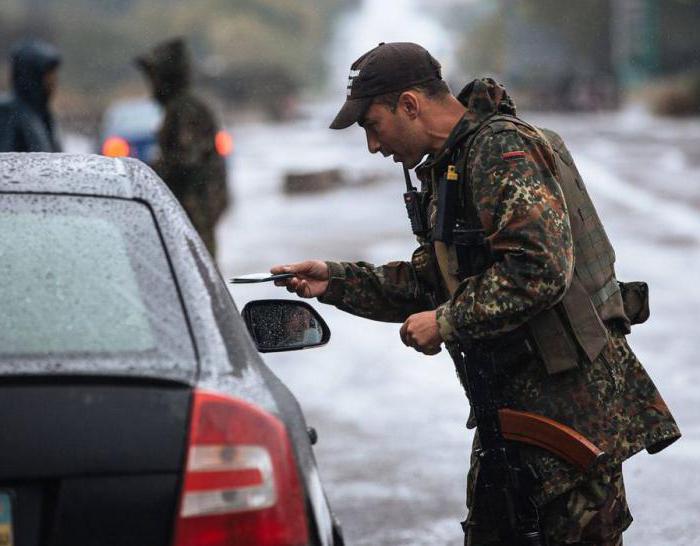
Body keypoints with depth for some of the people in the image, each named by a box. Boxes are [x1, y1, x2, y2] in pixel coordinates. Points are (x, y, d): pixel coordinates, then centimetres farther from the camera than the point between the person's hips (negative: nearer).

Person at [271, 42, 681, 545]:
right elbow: (431, 281, 19)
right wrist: (335, 282, 10)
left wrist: (448, 321, -19)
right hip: (512, 390, 10)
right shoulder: (445, 167, 16)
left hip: (573, 393, -10)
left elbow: (540, 268, -26)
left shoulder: (502, 149, -16)